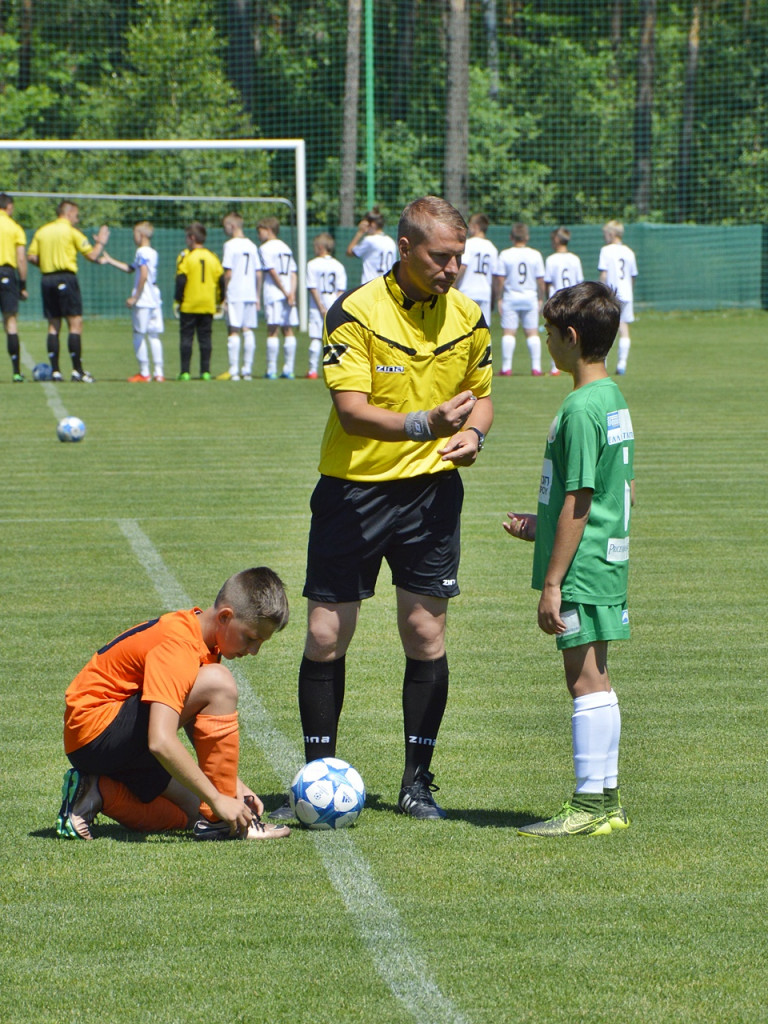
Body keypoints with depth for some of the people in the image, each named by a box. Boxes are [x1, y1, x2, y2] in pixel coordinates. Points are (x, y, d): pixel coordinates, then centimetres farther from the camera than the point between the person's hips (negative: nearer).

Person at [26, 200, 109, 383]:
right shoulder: (71, 231, -4)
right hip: (66, 277, -6)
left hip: (47, 279, 6)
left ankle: (55, 371, 5)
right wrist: (100, 242, 13)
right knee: (75, 323, -5)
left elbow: (31, 256, 6)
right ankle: (77, 371, -10)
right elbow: (92, 255, -4)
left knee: (53, 326, 9)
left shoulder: (42, 231, 11)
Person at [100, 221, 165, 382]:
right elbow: (130, 269, 27)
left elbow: (144, 275, -21)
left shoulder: (142, 252, -11)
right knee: (154, 335, 9)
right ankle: (159, 372, 6)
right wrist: (110, 260, 31)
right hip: (155, 300, 8)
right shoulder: (153, 253, 17)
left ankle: (144, 373, 1)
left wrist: (135, 297, -17)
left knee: (139, 335, -1)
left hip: (143, 301, -8)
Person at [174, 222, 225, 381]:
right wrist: (220, 300, 15)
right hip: (208, 305, 4)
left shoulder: (186, 257, -7)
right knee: (205, 337, 7)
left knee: (186, 337, 1)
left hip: (189, 306, -4)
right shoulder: (213, 257, 6)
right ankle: (205, 371, 3)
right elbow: (221, 280, 7)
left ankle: (185, 372, -3)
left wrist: (178, 299, -3)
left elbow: (181, 280, -12)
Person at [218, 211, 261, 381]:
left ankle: (233, 371, -7)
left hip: (235, 295, -6)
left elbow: (228, 273, -12)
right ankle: (247, 370, 7)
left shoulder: (230, 245, -8)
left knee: (233, 331, -4)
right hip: (250, 295, 6)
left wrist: (224, 293, -3)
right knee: (248, 331, 7)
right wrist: (257, 297, 17)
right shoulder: (252, 245, 11)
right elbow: (258, 273, 11)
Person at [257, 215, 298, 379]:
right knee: (288, 330, 6)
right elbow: (294, 273, 9)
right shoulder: (286, 247, 18)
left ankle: (272, 370, -8)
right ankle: (288, 370, 4)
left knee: (272, 330, -6)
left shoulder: (265, 248, -3)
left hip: (273, 292, -6)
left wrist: (286, 293, -9)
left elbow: (273, 271, -12)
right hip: (288, 295, 6)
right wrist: (291, 293, -1)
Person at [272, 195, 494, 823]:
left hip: (431, 489, 3)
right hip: (354, 489, -3)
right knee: (327, 635, -1)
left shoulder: (468, 318, 2)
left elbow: (481, 394, 16)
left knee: (426, 632, 1)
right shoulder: (356, 313, -13)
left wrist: (473, 433, -7)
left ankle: (417, 782, 11)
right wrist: (425, 424, -36)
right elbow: (351, 411, -21)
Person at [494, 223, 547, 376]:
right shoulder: (535, 254, 0)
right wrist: (541, 298, 12)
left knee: (508, 332, 0)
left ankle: (506, 367, -4)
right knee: (532, 333, 6)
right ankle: (536, 367, 2)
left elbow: (500, 279, -5)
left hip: (510, 298, -2)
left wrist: (499, 298, 4)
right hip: (530, 297, 2)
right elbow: (540, 280, 2)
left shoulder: (505, 254, -5)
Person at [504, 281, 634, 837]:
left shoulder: (581, 409, -18)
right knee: (595, 681, 14)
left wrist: (552, 582, -17)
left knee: (586, 681, -5)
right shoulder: (615, 399, 11)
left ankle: (590, 804, -3)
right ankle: (605, 800, 18)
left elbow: (578, 502, -20)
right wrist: (543, 525, 22)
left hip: (582, 567, -10)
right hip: (607, 561, 10)